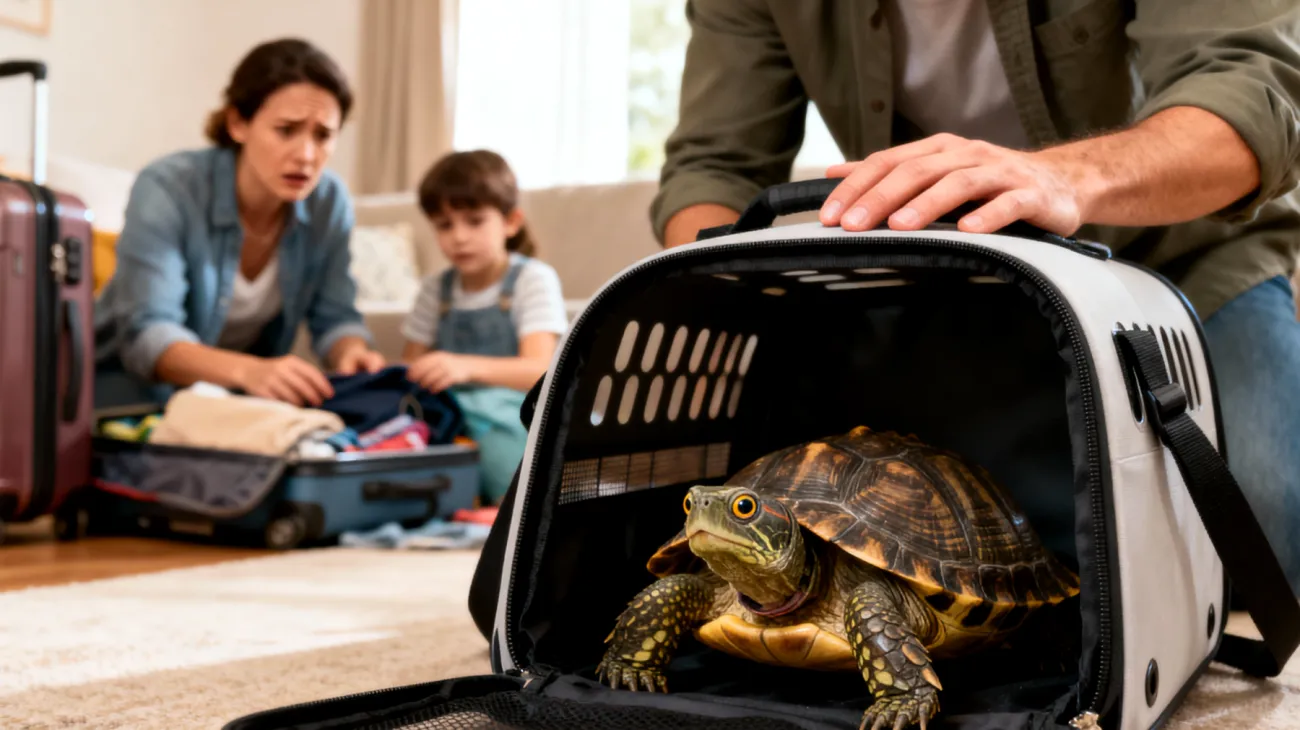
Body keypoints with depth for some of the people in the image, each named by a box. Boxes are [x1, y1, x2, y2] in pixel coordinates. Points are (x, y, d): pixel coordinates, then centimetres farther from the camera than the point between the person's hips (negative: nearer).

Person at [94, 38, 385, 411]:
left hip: (236, 394, 5)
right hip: (130, 385, -5)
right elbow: (146, 337, -30)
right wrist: (247, 370, -49)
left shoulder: (328, 201, -6)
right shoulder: (167, 188, -21)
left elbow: (335, 317, -2)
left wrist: (352, 352, -28)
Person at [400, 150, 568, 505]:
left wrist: (467, 366, -34)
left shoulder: (533, 279, 0)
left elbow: (538, 370, -15)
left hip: (514, 415, -4)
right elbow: (410, 364, 15)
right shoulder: (435, 290, 16)